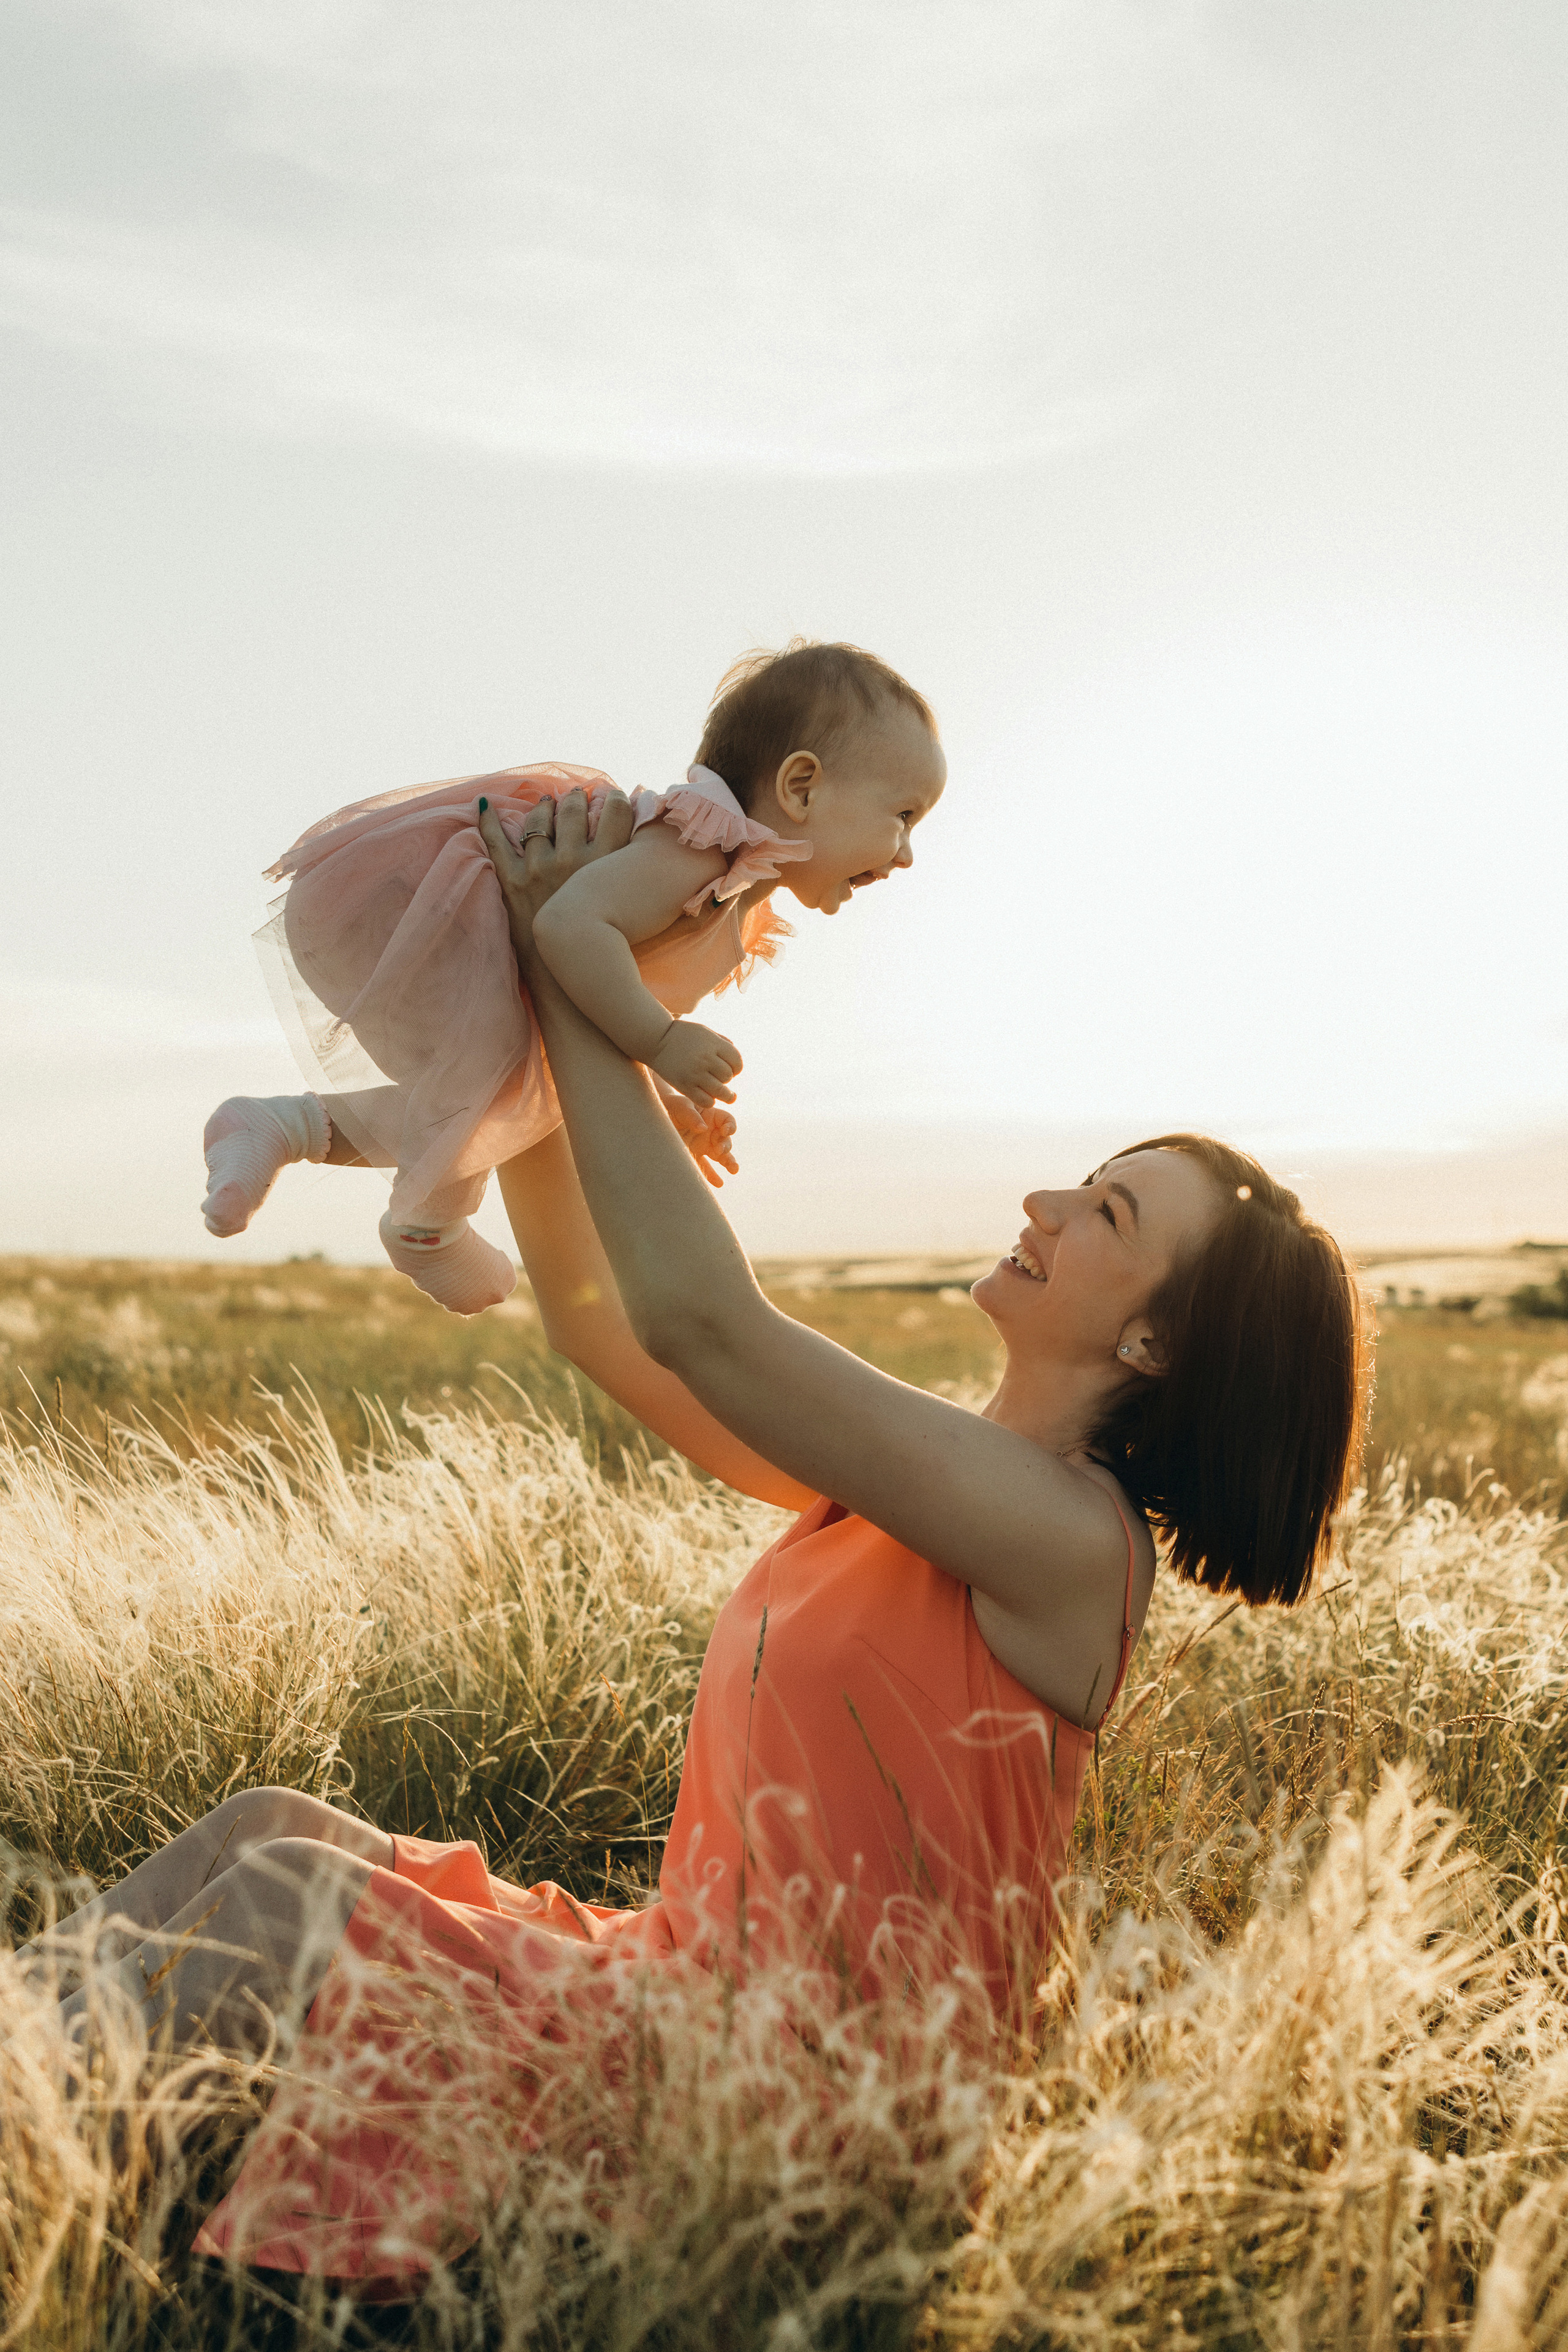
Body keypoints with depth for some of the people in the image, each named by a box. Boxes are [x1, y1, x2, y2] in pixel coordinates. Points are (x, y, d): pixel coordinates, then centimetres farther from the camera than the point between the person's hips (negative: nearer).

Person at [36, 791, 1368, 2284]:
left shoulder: (1066, 1540, -20)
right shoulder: (913, 1476, 7)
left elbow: (701, 1319, -28)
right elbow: (594, 1314, 10)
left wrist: (566, 977, -20)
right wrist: (528, 1040, 2)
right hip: (699, 1982, 8)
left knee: (284, 1892, -16)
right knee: (267, 1823, -2)